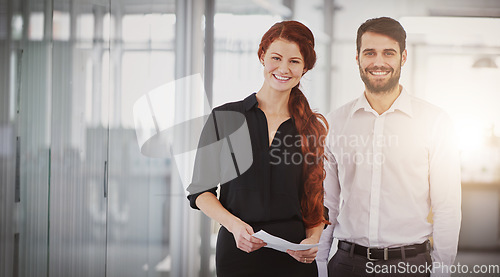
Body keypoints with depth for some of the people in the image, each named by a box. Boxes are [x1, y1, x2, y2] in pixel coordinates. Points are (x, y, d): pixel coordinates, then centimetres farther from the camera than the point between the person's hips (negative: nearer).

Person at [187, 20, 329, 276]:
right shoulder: (225, 118, 1)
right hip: (237, 251, -1)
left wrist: (313, 239, -8)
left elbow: (318, 200, 10)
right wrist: (234, 224, -14)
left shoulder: (313, 128, 6)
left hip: (294, 256, 1)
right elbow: (201, 191, 1)